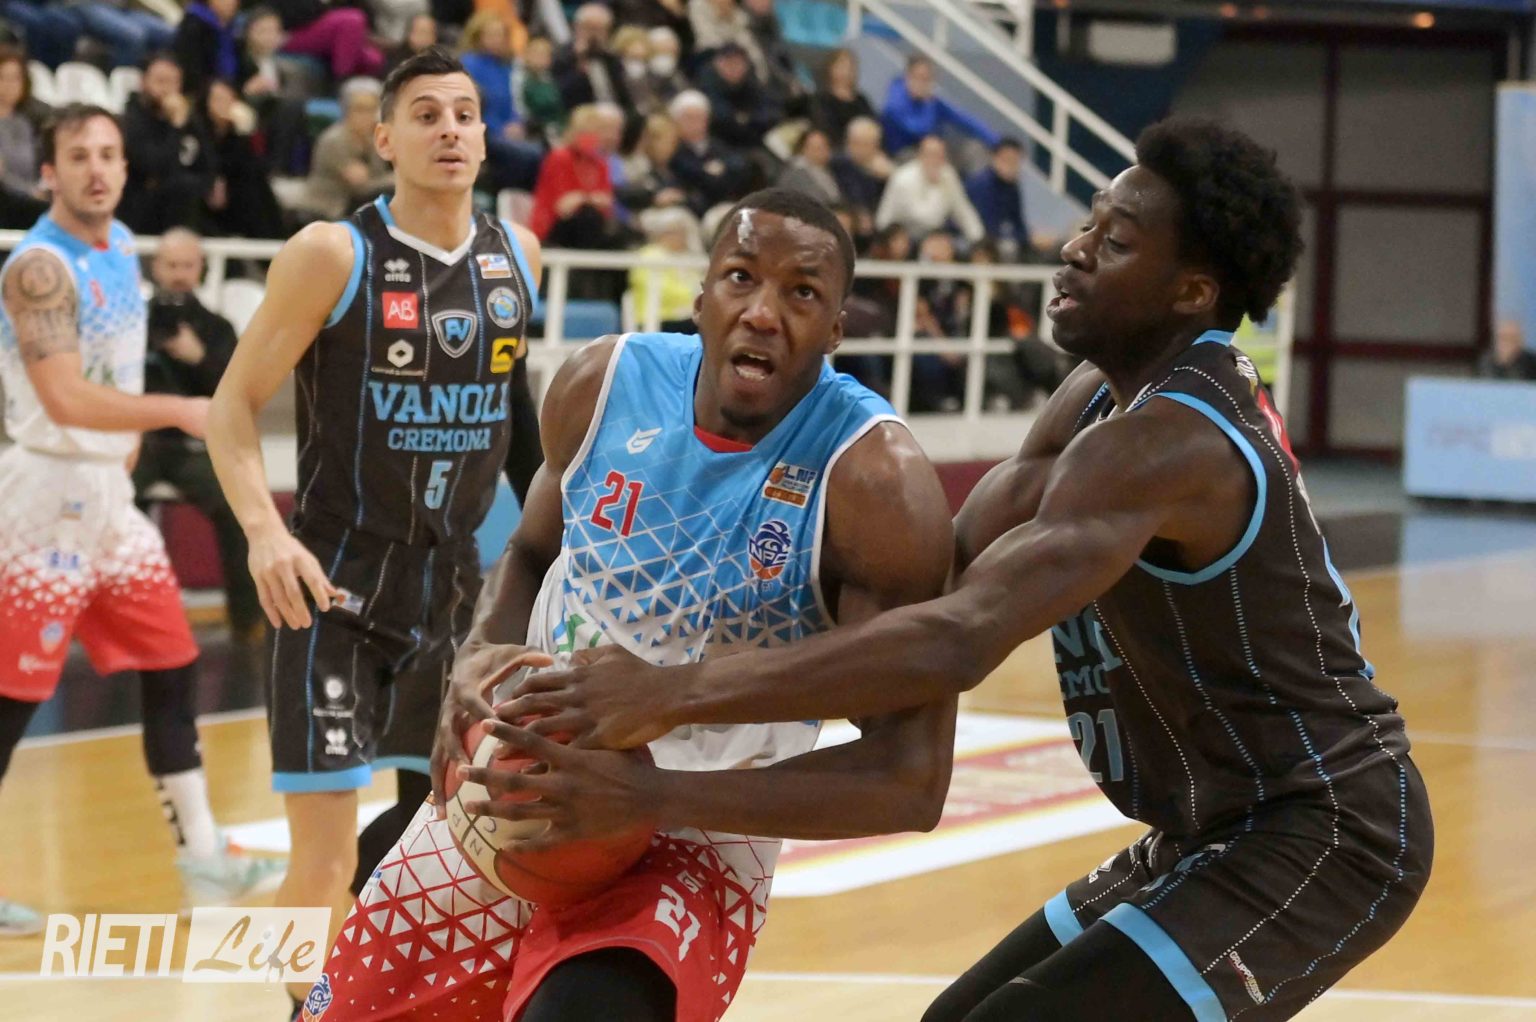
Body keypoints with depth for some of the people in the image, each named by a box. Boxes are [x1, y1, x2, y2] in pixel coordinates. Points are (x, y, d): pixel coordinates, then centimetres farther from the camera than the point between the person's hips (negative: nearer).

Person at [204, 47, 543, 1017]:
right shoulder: (333, 254, -11)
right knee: (325, 858, -11)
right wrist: (264, 529, -26)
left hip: (458, 583, 5)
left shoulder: (517, 255, 4)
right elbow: (234, 405, -10)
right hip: (337, 585, -5)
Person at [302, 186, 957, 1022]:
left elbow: (910, 779, -27)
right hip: (515, 787, 5)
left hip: (691, 839, -5)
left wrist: (649, 798, -34)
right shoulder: (604, 384, -8)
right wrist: (479, 656, -10)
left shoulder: (875, 481, -23)